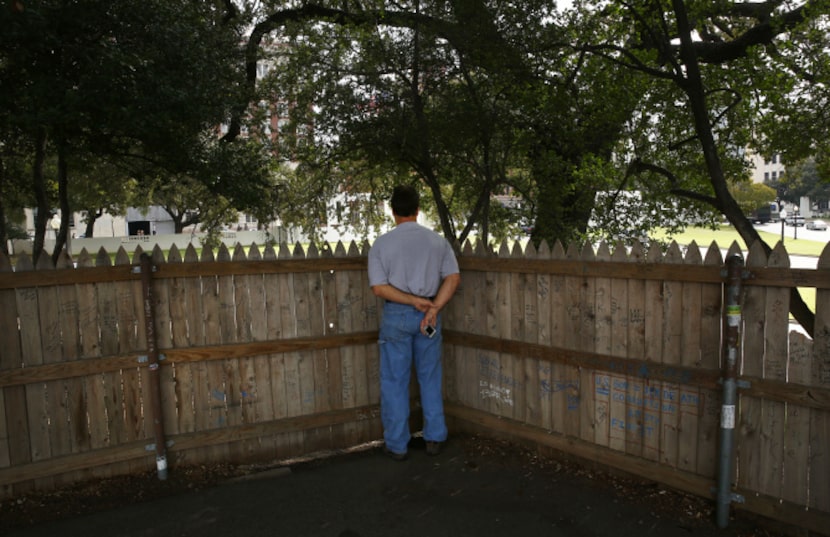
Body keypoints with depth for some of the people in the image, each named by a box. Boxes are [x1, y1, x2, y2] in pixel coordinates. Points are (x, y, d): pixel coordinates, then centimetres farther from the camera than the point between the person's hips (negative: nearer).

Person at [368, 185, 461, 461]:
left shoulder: (381, 243, -6)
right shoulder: (438, 241, 1)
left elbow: (379, 287, -13)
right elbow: (453, 277, -7)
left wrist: (413, 301, -12)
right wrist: (433, 307, -12)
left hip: (395, 315, -2)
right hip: (428, 314, 2)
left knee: (395, 381, 8)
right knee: (430, 378, 16)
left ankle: (397, 445, 16)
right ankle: (434, 438, 23)